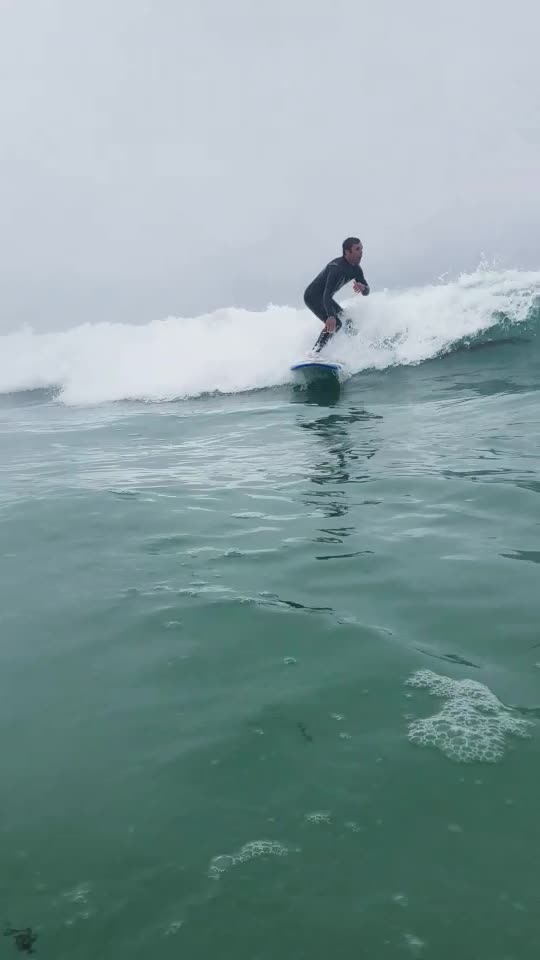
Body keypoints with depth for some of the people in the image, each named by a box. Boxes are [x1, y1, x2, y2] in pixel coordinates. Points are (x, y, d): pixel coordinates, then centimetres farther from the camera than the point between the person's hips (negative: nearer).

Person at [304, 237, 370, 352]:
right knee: (335, 324, -25)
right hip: (313, 296, -10)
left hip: (325, 298, 10)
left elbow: (366, 292, -2)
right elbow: (327, 294, -40)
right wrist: (331, 316, -56)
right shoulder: (337, 268, -29)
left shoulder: (356, 269, -2)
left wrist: (363, 287, -28)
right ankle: (315, 353, -23)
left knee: (348, 322, 10)